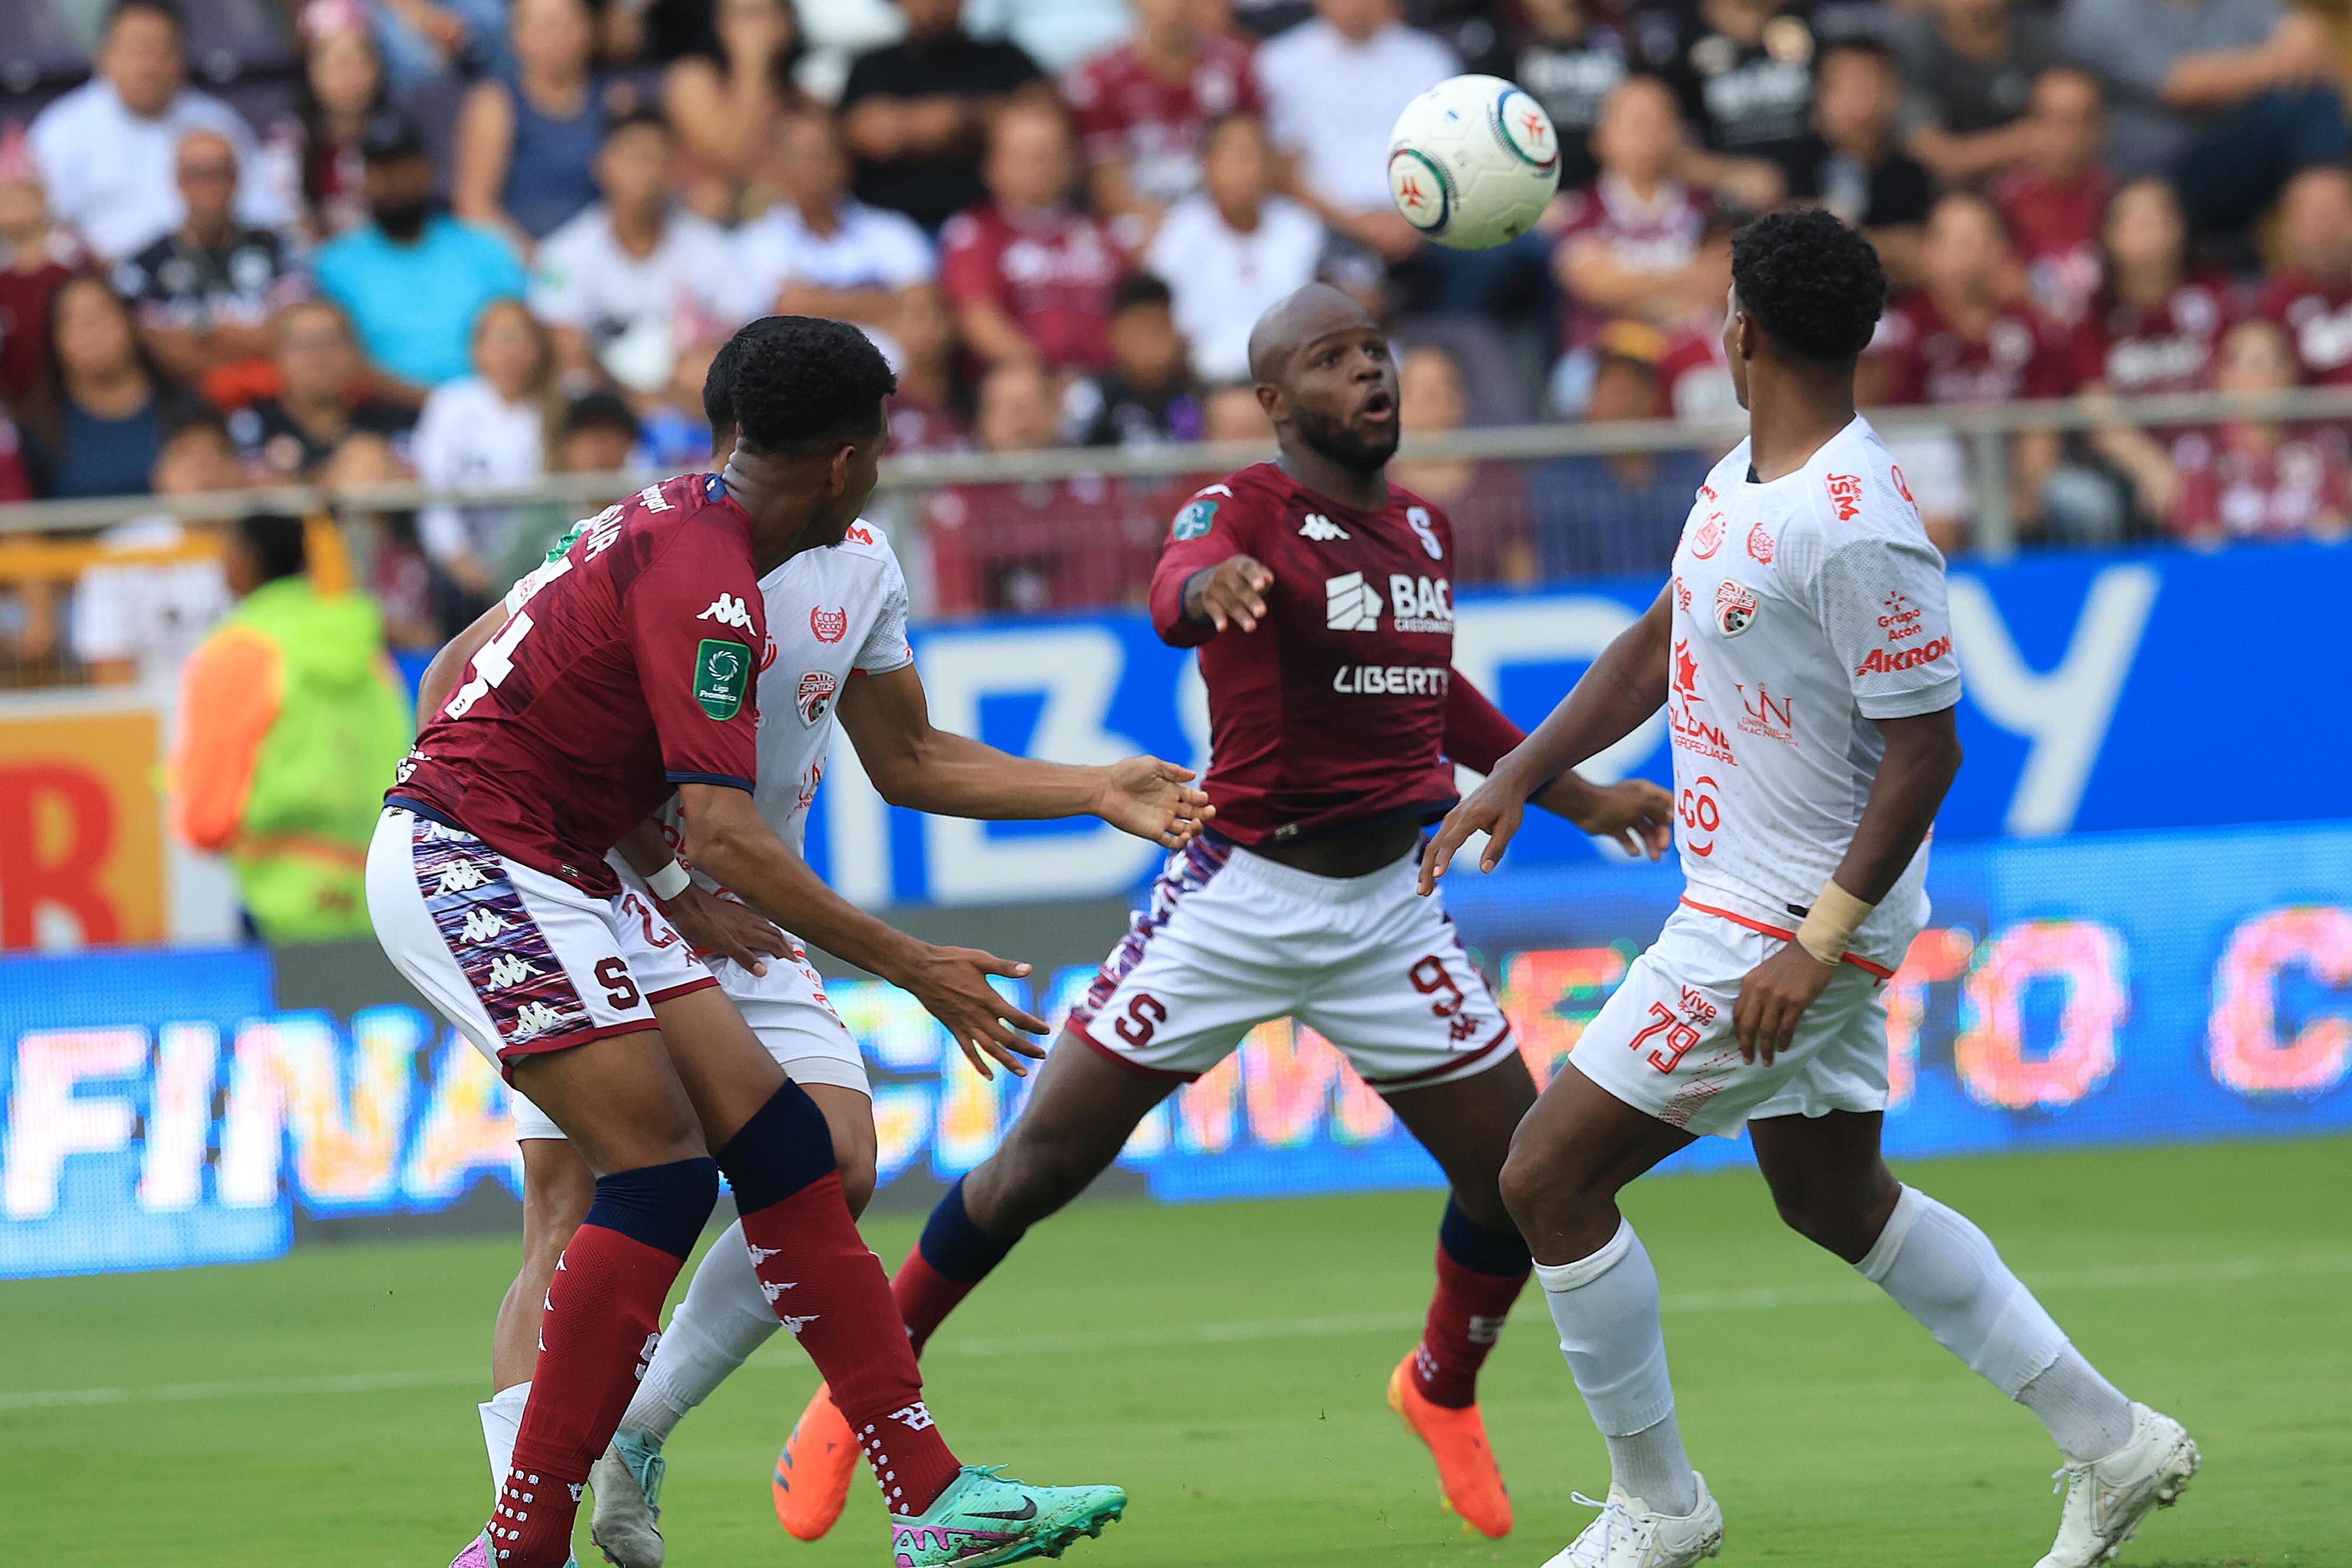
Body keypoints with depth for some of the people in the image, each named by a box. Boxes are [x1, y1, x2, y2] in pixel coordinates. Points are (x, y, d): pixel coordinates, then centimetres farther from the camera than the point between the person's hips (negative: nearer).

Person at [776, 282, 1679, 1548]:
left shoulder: (1424, 529, 8)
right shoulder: (1246, 509, -13)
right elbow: (1176, 591, -37)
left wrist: (1575, 795, 27)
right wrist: (1213, 583, -61)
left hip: (1388, 908, 5)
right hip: (1236, 902, -5)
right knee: (1044, 1162, -5)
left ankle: (1443, 1390, 31)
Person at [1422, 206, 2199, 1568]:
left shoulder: (1858, 530, -25)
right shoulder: (1745, 481, 5)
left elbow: (1925, 750, -23)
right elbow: (1662, 641, 20)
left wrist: (1818, 944, -25)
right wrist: (1520, 775, 15)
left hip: (1791, 925, -10)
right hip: (1755, 900, 10)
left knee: (1549, 1181, -5)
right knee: (1835, 1199, 21)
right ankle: (2111, 1443, 26)